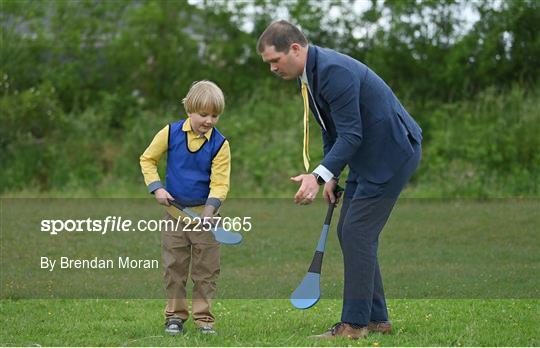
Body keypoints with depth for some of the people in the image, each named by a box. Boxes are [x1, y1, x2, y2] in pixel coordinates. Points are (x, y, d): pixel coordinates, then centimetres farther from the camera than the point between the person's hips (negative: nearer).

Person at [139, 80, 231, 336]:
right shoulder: (171, 133, -6)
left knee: (206, 269, 2)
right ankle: (175, 316, 14)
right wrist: (157, 188, -7)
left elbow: (219, 183, -11)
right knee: (174, 267, 6)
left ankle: (203, 317, 10)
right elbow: (147, 159, 6)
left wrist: (208, 213, -24)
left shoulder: (219, 144, -9)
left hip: (204, 213, -1)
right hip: (175, 213, 1)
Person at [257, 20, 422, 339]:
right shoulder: (309, 74, 7)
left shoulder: (334, 71, -25)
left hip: (393, 151, -10)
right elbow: (333, 130, 19)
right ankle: (376, 318, 16)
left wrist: (319, 175, -36)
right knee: (350, 232, 10)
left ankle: (354, 324, -8)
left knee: (357, 233, -11)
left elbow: (351, 134, -28)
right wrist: (331, 177, 17)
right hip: (368, 155, 10)